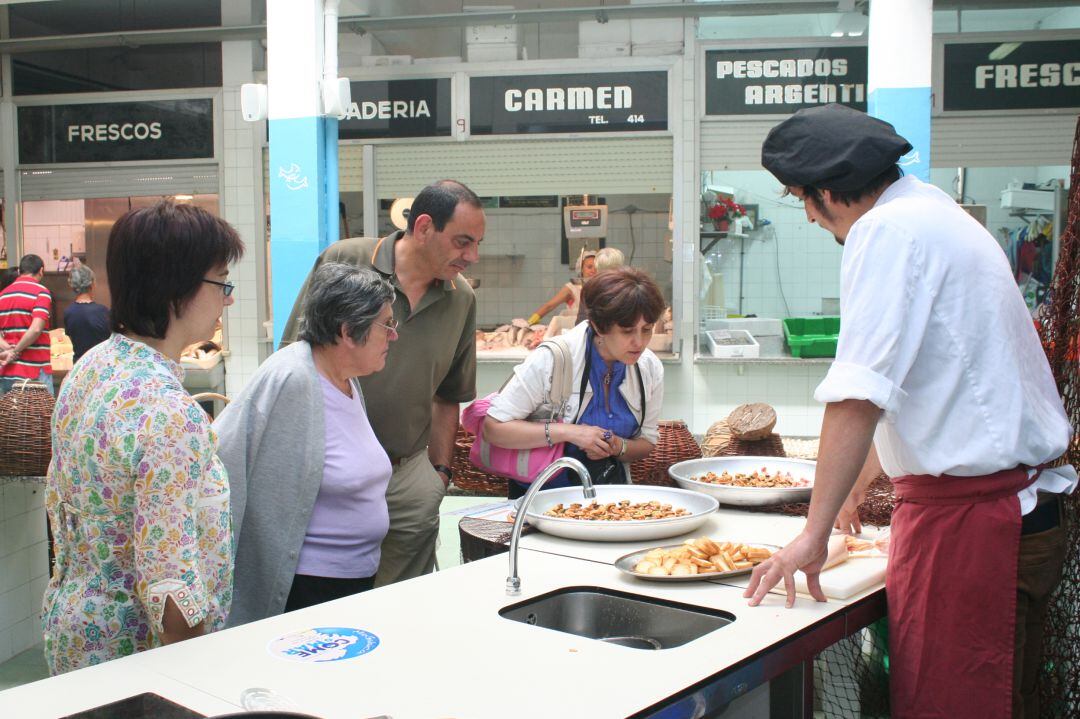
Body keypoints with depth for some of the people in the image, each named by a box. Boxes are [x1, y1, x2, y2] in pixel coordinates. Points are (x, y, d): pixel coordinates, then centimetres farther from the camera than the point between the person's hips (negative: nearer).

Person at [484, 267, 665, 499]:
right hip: (542, 494, -4)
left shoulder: (650, 368, 0)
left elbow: (647, 442, 12)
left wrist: (617, 447, -12)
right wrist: (568, 432, -23)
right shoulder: (552, 360, -15)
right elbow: (493, 428, -15)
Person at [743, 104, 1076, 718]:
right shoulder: (936, 213, 16)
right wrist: (859, 484, 34)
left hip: (965, 517, -10)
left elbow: (860, 397, -22)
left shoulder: (890, 230, -15)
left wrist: (815, 533, -17)